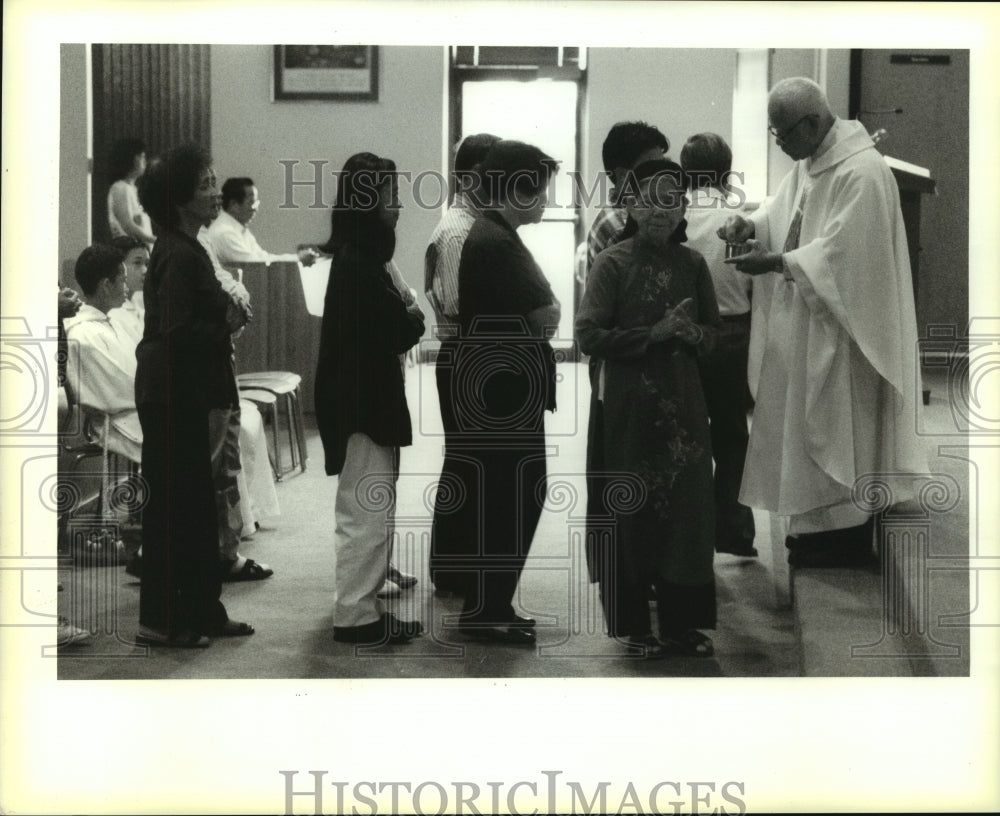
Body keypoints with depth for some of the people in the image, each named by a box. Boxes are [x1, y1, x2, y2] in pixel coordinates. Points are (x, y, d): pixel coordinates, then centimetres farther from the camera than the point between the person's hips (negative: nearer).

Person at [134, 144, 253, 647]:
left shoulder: (183, 250, 14)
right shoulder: (179, 256, -17)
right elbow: (178, 330, -24)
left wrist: (227, 317, 0)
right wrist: (226, 327, -10)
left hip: (181, 395, 10)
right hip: (172, 395, -10)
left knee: (197, 505, 15)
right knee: (173, 506, -3)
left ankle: (203, 611, 24)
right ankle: (159, 620, 6)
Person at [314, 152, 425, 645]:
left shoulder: (353, 258, 11)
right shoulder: (360, 265, -20)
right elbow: (394, 335, -20)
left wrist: (405, 320, -2)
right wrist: (415, 321, -2)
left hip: (358, 400, 11)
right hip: (363, 402, -11)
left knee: (363, 511, 18)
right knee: (368, 512, -4)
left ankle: (357, 605, 28)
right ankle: (357, 616, 2)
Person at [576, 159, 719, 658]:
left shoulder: (692, 265, 7)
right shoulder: (613, 263, -5)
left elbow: (711, 331, 14)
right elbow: (590, 335, -11)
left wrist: (691, 334, -9)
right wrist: (653, 334, -17)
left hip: (682, 402, 4)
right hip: (627, 405, -4)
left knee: (686, 509, 3)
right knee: (632, 511, 2)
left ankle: (681, 622, 15)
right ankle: (631, 623, 15)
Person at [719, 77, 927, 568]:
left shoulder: (861, 172, -21)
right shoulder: (809, 162, 8)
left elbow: (840, 251, -24)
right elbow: (786, 211, 14)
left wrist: (775, 262, -22)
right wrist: (751, 224, -6)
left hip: (839, 327, -9)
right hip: (804, 323, 9)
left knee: (833, 426, 0)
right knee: (807, 422, 13)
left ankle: (846, 532, 11)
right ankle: (818, 522, 23)